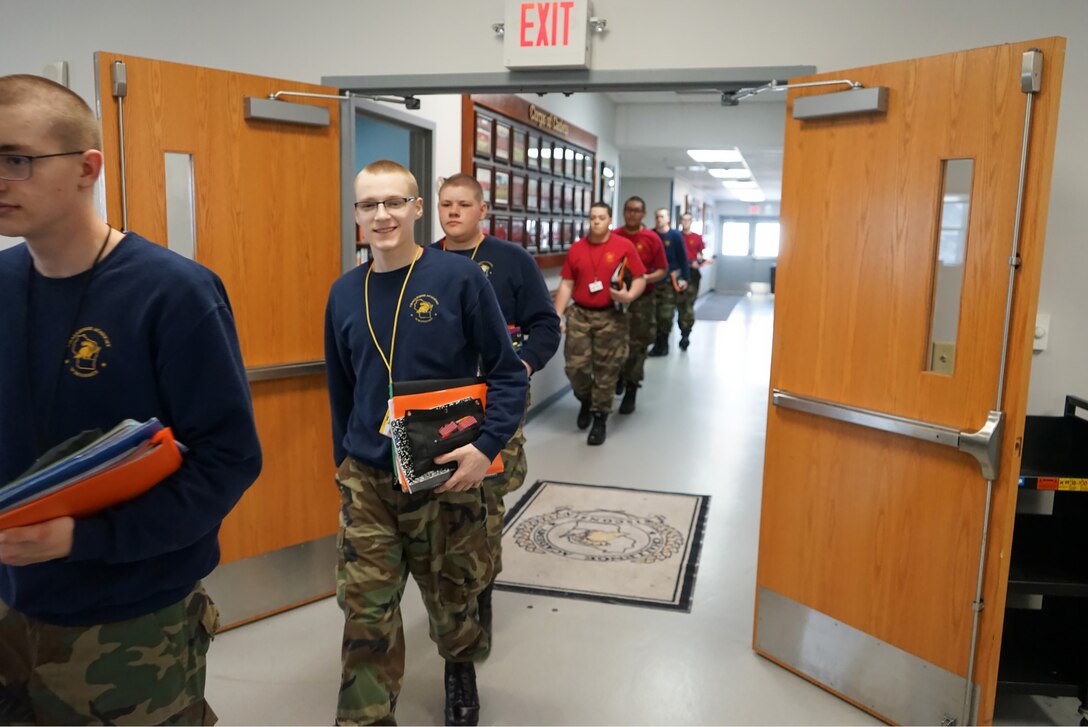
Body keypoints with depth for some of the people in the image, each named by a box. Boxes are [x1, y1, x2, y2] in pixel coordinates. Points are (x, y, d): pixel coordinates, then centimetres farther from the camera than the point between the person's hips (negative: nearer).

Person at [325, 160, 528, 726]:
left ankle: (461, 669, 49)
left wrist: (487, 446, -19)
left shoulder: (459, 277, -11)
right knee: (366, 612, 3)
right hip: (366, 479, 2)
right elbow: (340, 390, 12)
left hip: (445, 475, -2)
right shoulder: (344, 293, 2)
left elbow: (507, 372, -9)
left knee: (450, 596, 18)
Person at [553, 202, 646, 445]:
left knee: (606, 370, 3)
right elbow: (566, 284, 7)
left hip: (610, 317, -2)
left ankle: (600, 418, 16)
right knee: (575, 366, 1)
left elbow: (640, 278, 0)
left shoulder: (624, 246, -3)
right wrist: (557, 315, -1)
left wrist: (630, 295, -20)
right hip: (579, 315, 2)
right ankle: (585, 400, 31)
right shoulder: (576, 249, 5)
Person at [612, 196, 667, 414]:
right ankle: (619, 375, 38)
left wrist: (646, 278, -17)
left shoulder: (652, 238, -4)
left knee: (636, 345, 2)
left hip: (642, 299, -2)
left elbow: (662, 270, 0)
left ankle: (631, 392, 12)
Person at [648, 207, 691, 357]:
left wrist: (684, 278, -5)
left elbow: (683, 258, 0)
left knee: (666, 314, 0)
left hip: (670, 279, -2)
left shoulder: (675, 235, 0)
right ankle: (657, 343, 12)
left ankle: (663, 344, 13)